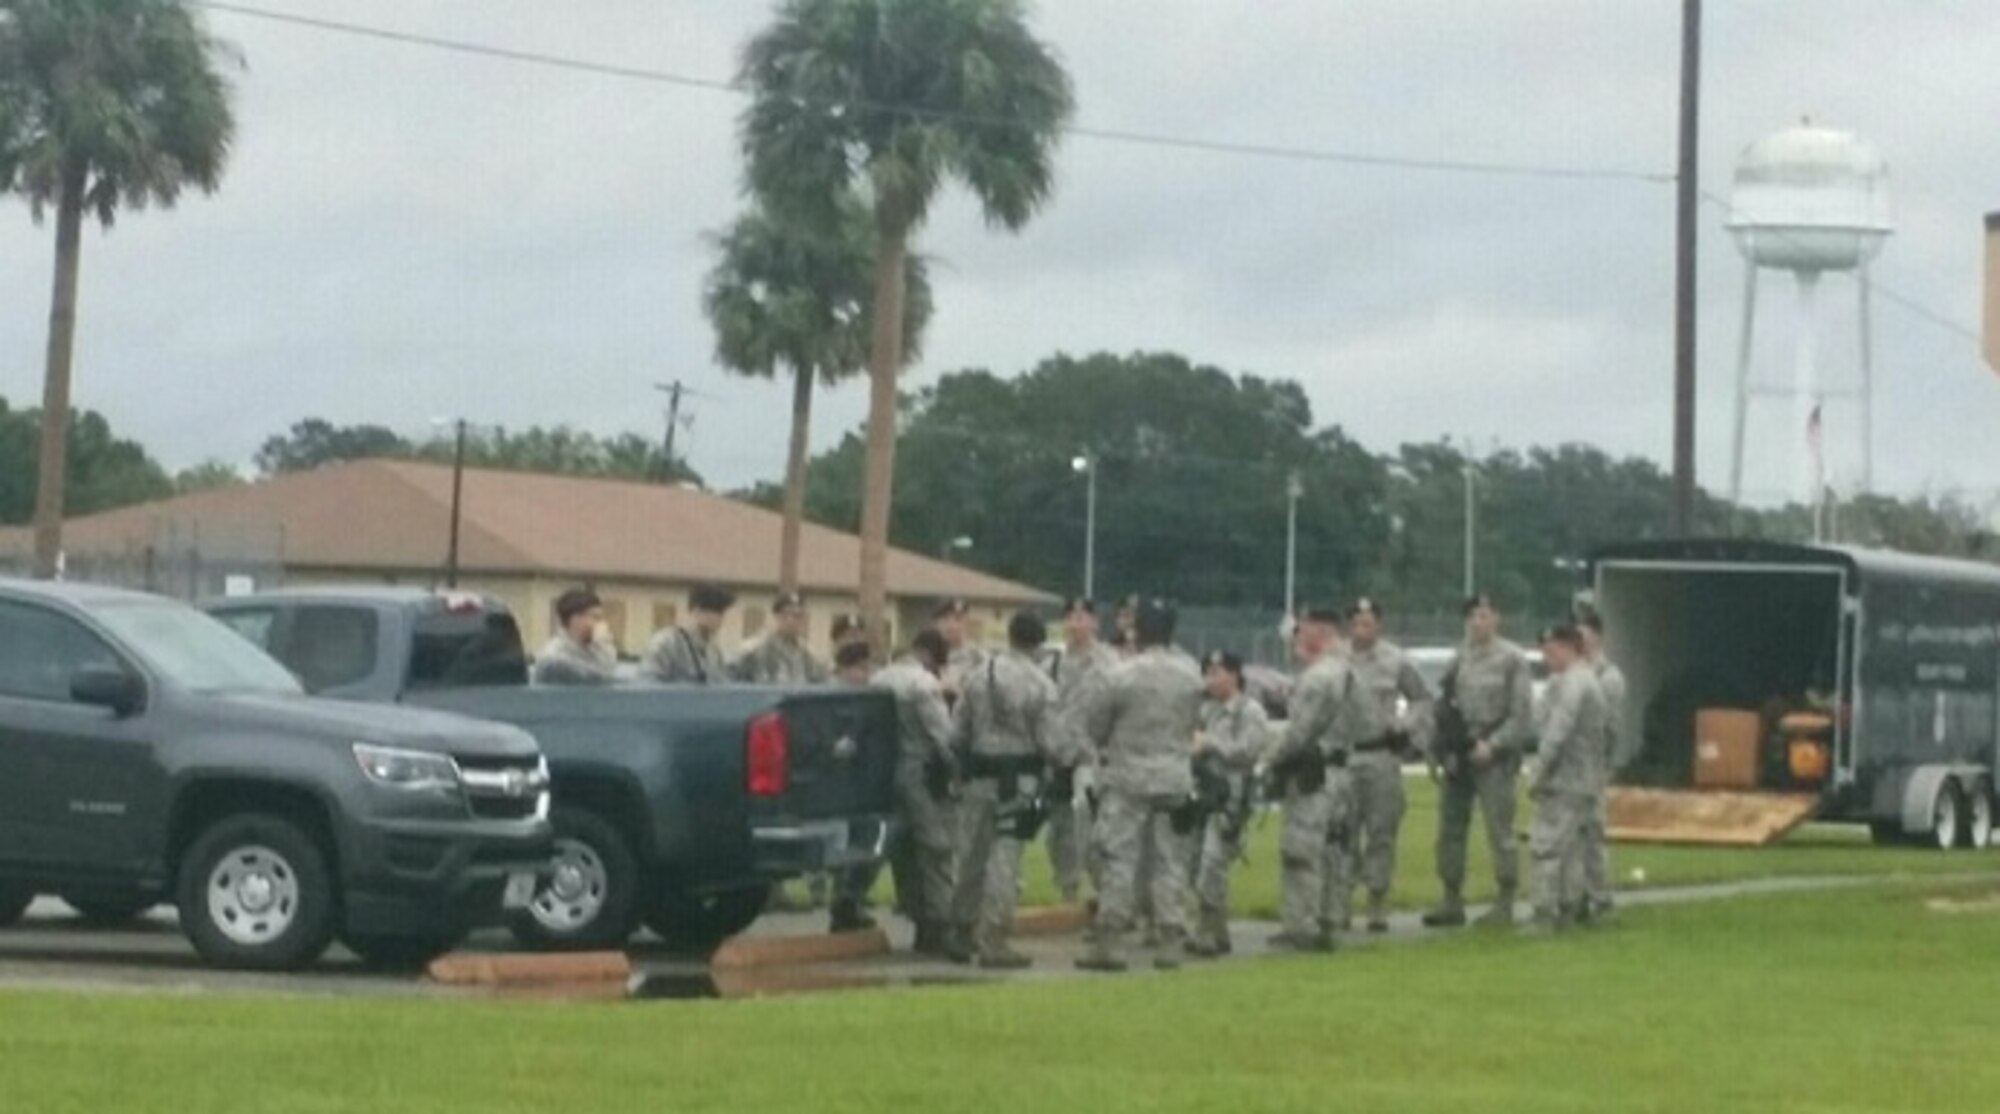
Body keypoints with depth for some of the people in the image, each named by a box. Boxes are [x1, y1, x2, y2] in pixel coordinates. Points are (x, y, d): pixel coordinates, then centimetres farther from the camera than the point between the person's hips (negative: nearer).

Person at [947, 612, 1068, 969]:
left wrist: (964, 762, 20)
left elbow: (957, 732, 4)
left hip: (980, 774, 4)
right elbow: (1050, 741, -11)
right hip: (1020, 777, -4)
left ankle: (963, 937, 24)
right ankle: (992, 942, -3)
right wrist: (1065, 759, 10)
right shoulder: (1040, 684, -12)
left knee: (972, 855, 13)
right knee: (1004, 858, -3)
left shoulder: (979, 675, 1)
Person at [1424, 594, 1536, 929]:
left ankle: (1504, 905, 2)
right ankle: (1452, 901, 16)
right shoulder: (1459, 658, 12)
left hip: (1493, 758, -6)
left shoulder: (1513, 660, -4)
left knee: (1500, 831, -4)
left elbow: (1521, 714, -7)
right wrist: (1439, 746, 3)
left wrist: (1493, 744, -15)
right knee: (1450, 829, 8)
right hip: (1457, 758, 6)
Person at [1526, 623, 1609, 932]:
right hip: (1584, 783, 10)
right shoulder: (1591, 681, 20)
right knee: (1570, 850, 13)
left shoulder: (1572, 683, -12)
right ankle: (1569, 912, 15)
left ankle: (1545, 916, -12)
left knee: (1546, 847, -10)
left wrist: (1540, 771, -14)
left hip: (1563, 781, -10)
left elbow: (1557, 733, -20)